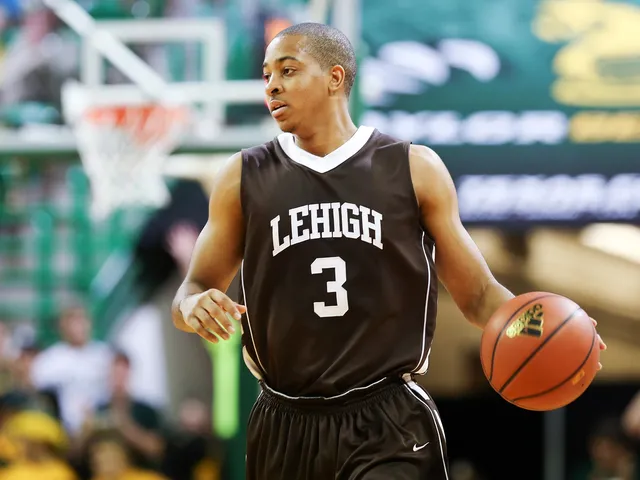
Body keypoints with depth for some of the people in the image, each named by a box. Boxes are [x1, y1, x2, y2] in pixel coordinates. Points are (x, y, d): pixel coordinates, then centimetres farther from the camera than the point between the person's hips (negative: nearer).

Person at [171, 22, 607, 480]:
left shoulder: (415, 169, 2)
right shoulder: (245, 178, 6)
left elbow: (478, 294, 6)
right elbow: (192, 291, 10)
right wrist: (194, 307, -14)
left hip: (388, 428, -3)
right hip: (286, 428, 3)